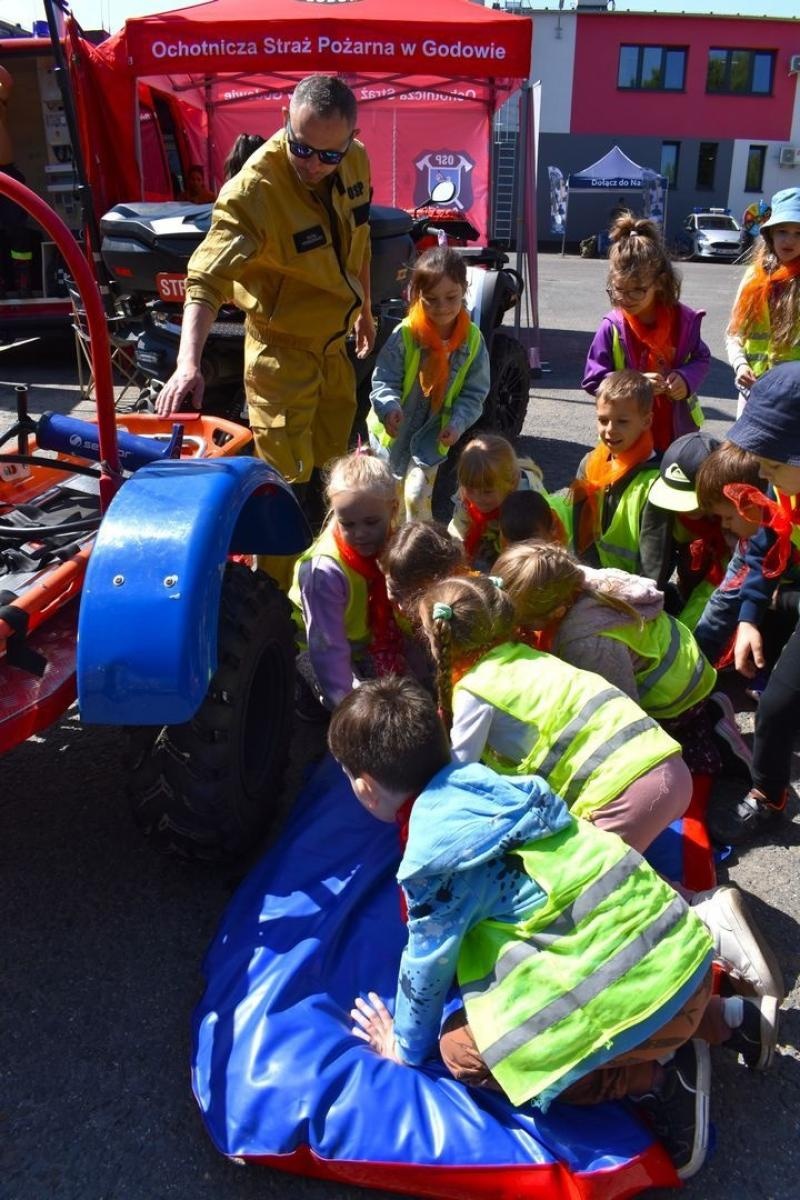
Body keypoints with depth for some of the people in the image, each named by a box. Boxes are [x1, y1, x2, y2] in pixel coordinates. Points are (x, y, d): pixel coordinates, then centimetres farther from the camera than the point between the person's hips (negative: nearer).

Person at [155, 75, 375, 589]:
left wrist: (363, 308, 20)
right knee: (287, 480, -5)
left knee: (330, 463, 21)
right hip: (282, 352, -7)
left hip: (334, 344, 8)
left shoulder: (355, 163, -6)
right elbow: (207, 278, -36)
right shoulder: (253, 190, -28)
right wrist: (189, 363, -49)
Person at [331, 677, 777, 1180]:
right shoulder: (477, 782, 7)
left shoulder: (437, 854, -16)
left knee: (463, 1049, 1)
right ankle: (725, 1020, 23)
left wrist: (407, 1045, 17)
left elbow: (427, 965, -1)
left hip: (638, 989, -8)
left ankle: (655, 1077, 1)